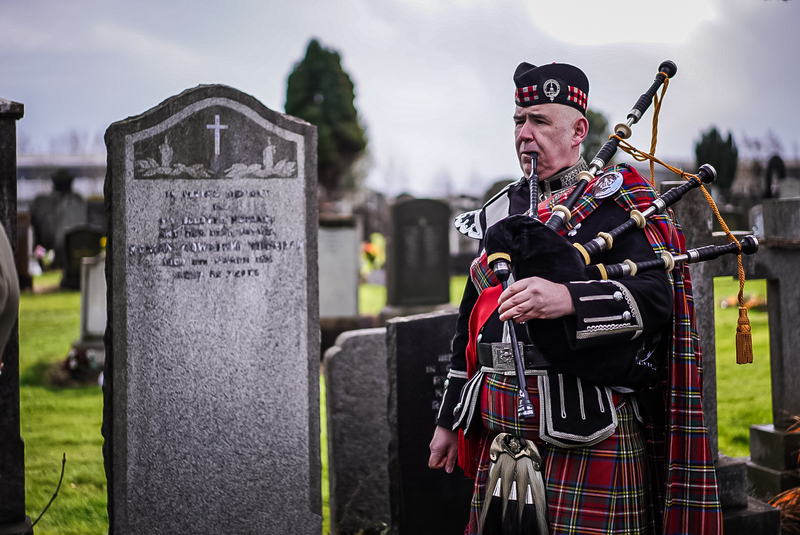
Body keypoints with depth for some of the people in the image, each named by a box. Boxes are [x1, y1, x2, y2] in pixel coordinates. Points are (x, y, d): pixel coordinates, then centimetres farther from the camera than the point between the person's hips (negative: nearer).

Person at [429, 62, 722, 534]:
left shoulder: (616, 200, -2)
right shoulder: (501, 212, 17)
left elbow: (657, 297, -17)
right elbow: (472, 323, 21)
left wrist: (568, 300, -33)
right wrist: (450, 420, 20)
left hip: (590, 435, -6)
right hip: (503, 435, 6)